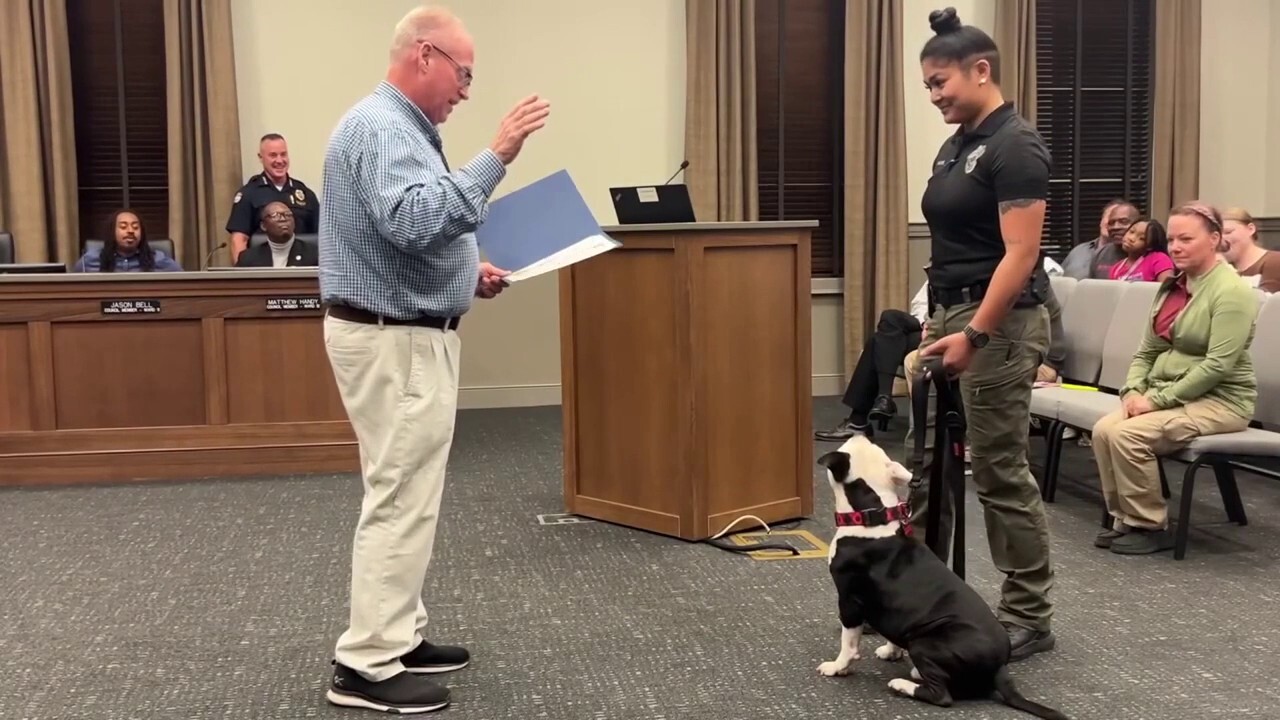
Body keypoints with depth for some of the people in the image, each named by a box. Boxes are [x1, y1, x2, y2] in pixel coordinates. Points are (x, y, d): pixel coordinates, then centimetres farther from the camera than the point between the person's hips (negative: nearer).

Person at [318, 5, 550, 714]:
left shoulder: (402, 127, 17)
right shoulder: (379, 126, -17)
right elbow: (415, 221, -33)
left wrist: (469, 272, 10)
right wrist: (495, 158, -32)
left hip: (407, 335, 11)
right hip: (393, 342, -11)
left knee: (406, 496, 15)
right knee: (400, 501, -6)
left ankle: (398, 635, 25)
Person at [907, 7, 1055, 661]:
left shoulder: (1014, 146, -15)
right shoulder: (956, 145, 13)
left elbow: (1020, 253, -21)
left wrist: (974, 336, -24)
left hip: (999, 325, -10)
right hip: (950, 316, 10)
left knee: (1001, 473, -1)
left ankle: (1030, 618, 13)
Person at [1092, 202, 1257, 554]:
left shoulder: (1230, 291, -14)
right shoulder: (1171, 285, 11)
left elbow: (1217, 366, -22)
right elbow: (1147, 350, 12)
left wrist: (1157, 399, -21)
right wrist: (1133, 391, -7)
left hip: (1219, 401, -7)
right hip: (1166, 396, 7)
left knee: (1127, 434, -26)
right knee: (1104, 429, -17)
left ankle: (1150, 526, -10)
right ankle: (1125, 519, -4)